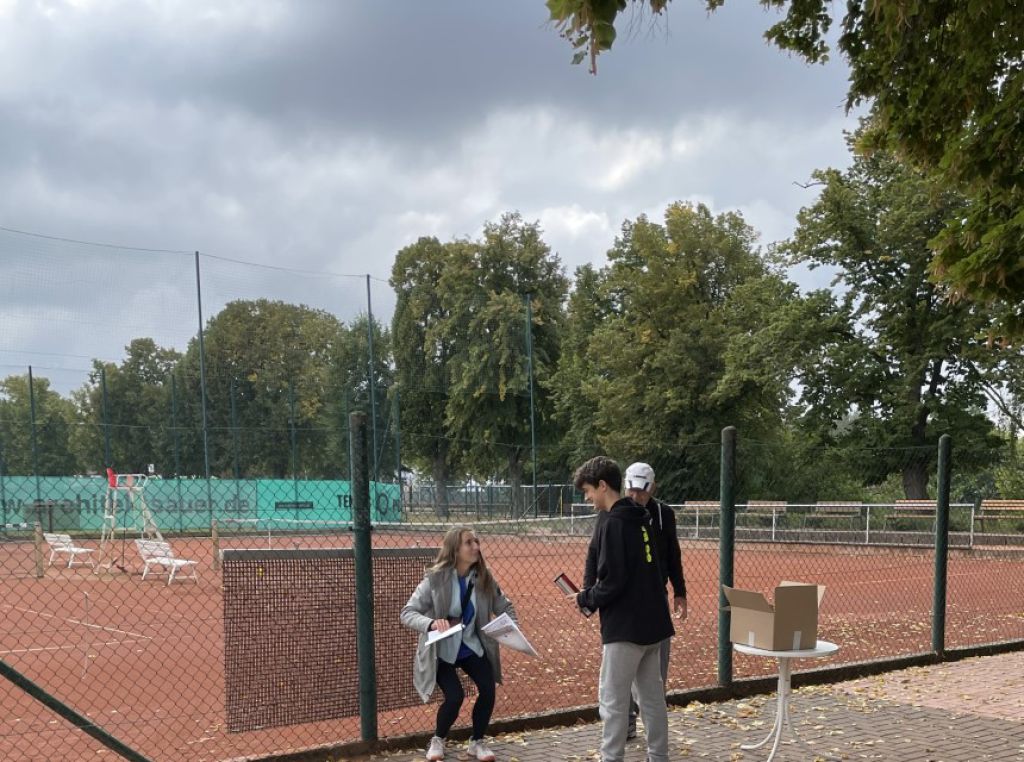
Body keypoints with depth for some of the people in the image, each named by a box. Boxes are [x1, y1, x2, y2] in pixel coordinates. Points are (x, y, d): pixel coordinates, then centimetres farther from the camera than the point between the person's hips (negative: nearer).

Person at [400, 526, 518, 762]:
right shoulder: (435, 579, -20)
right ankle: (438, 740, 15)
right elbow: (407, 613, -20)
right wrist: (431, 623, -39)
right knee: (455, 696, -17)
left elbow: (504, 607, 3)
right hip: (441, 650, -4)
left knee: (488, 689, -13)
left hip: (471, 647, 4)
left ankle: (476, 742, 13)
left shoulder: (484, 578, -8)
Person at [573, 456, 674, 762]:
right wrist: (592, 594, 15)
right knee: (653, 697, 15)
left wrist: (585, 599, -3)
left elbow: (613, 582, -21)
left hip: (625, 627, -9)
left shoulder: (612, 525, -16)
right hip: (652, 622, 9)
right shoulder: (641, 520, 11)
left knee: (613, 701, -1)